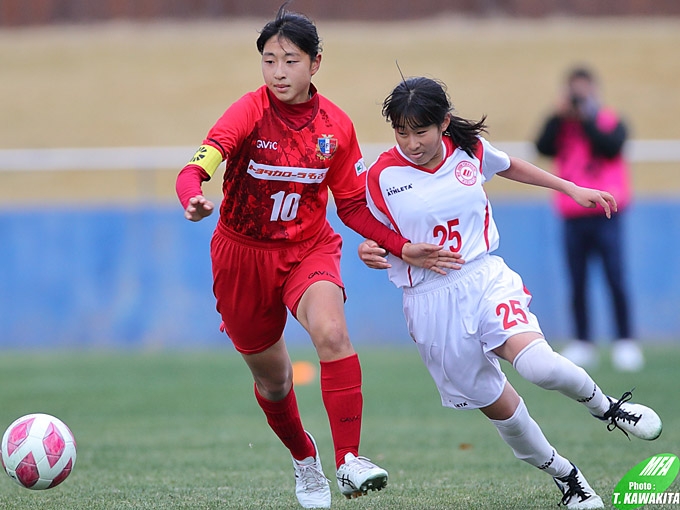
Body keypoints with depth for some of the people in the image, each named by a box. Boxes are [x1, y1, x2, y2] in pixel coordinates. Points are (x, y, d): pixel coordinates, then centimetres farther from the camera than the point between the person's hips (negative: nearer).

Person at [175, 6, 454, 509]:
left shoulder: (336, 126, -6)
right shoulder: (250, 112, -16)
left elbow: (352, 206, 6)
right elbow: (194, 170, -30)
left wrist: (403, 248, -5)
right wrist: (193, 200, -53)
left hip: (309, 249, 1)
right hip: (243, 254, -1)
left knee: (332, 332, -30)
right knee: (271, 376, 12)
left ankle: (350, 461, -29)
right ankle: (305, 460, 42)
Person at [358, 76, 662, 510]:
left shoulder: (470, 149, 0)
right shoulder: (382, 176, -7)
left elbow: (509, 166, 22)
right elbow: (378, 233, 8)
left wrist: (572, 189, 26)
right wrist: (370, 251, -16)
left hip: (486, 279, 0)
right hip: (432, 301, 0)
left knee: (537, 363, -28)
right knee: (497, 406, 5)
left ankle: (605, 406, 1)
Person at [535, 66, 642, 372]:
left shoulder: (611, 122, 7)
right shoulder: (562, 126, 11)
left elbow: (611, 147, -13)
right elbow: (543, 147, -6)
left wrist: (587, 118, -11)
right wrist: (560, 116, -10)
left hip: (605, 215, -2)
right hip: (573, 217, 2)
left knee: (615, 281, -7)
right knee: (578, 285, 3)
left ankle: (625, 343, -2)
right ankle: (582, 344, 9)